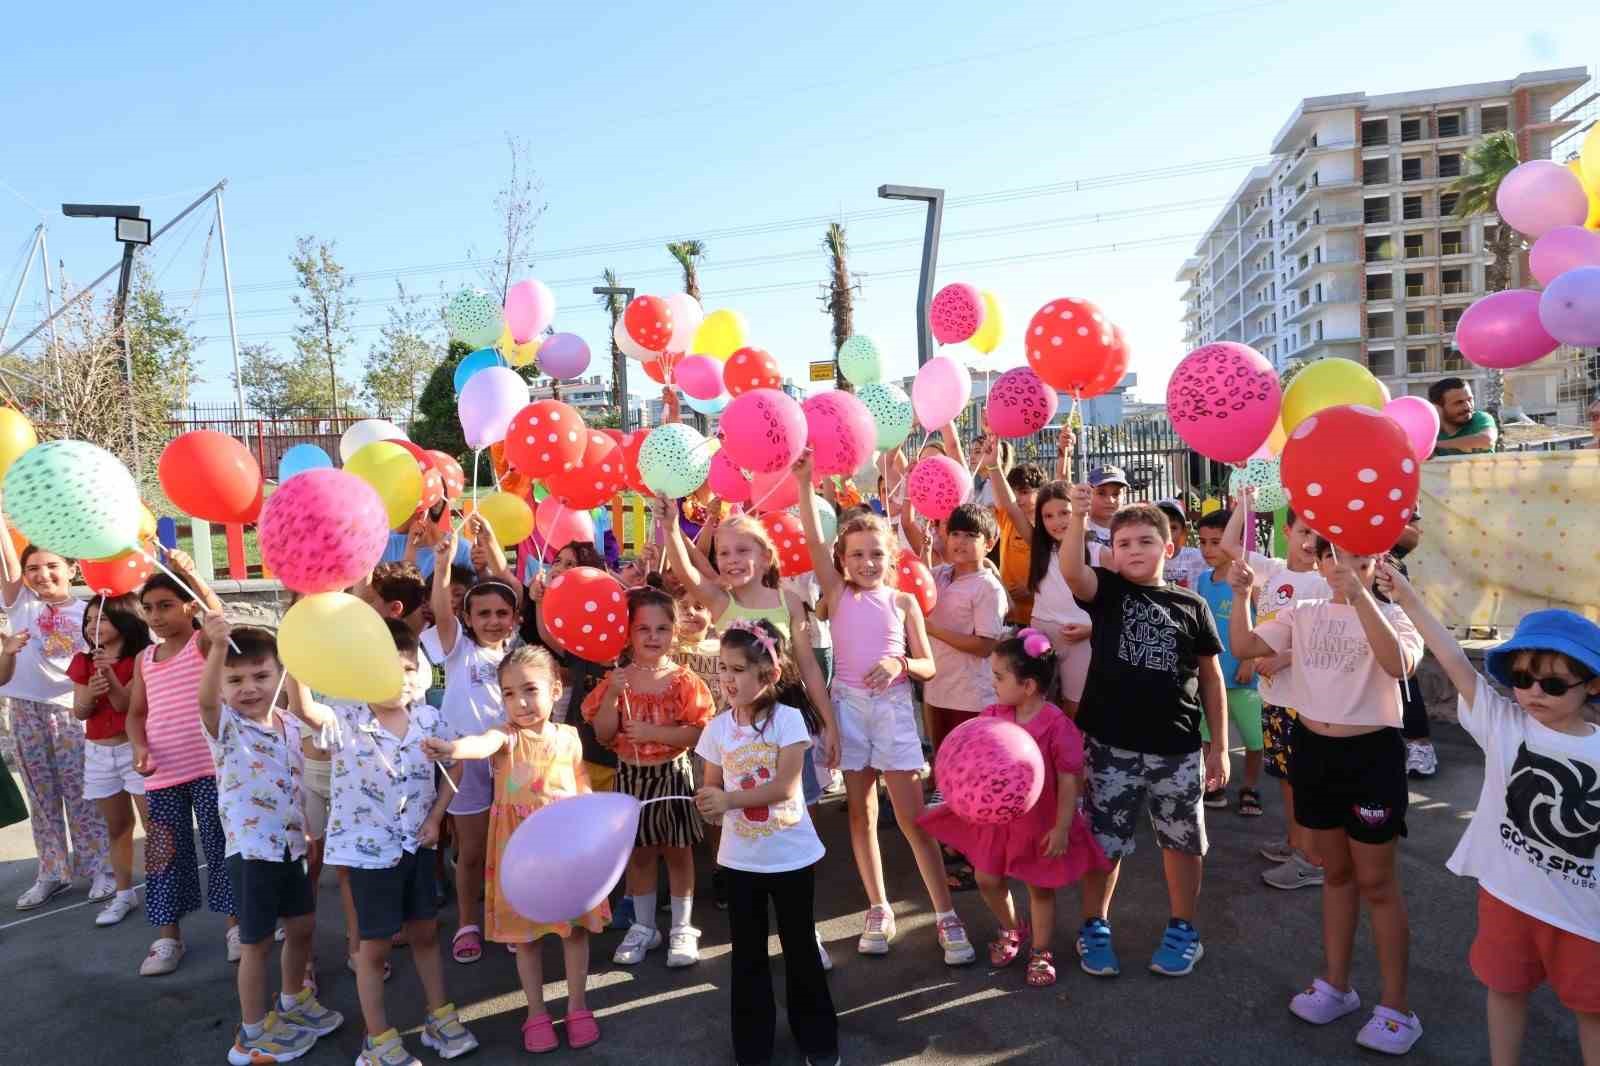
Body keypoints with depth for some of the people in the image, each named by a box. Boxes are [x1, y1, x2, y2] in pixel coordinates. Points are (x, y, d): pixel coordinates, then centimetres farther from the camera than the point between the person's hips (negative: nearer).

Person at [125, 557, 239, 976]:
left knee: (221, 847, 3)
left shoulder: (204, 644, -4)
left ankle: (237, 924, 17)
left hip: (210, 767, -5)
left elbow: (219, 619, -27)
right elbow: (136, 713, 15)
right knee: (166, 852, 10)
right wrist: (140, 747, -6)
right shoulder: (144, 658, 11)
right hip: (162, 773, 5)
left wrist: (192, 576, -43)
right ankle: (168, 937, 21)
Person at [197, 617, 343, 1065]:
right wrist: (218, 646, -54)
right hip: (251, 851, -6)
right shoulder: (225, 726, -14)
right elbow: (204, 698, -38)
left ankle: (293, 1002, 43)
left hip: (292, 846, 6)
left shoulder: (292, 726, 2)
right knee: (257, 942, 7)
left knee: (303, 925, 20)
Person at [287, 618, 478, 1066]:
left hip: (417, 843, 4)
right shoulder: (346, 722, -18)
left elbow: (454, 764, 8)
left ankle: (440, 1017, 35)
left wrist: (436, 816, 0)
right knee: (375, 944, 9)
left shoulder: (429, 719, -8)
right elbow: (302, 708, -38)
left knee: (425, 932, 18)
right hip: (369, 848, -4)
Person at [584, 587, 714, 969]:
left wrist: (652, 732, -25)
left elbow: (699, 733, -17)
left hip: (672, 773, -3)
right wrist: (612, 695, -19)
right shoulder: (617, 680, -2)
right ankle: (643, 927, 30)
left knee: (677, 850, 9)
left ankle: (682, 929, 24)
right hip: (631, 775, 3)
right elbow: (603, 734, -6)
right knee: (638, 852, 14)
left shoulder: (683, 680, -10)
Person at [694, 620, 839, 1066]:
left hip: (791, 855, -3)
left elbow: (785, 787, -21)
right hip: (740, 858, 3)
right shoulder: (718, 727, -4)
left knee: (800, 949, 13)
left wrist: (729, 799, -26)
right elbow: (713, 789, 2)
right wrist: (708, 805, -21)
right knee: (747, 954, 14)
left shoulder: (788, 719, -15)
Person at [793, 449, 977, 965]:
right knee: (860, 813, 9)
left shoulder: (903, 600, 3)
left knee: (912, 817, -2)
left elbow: (928, 666, 4)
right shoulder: (838, 593, 2)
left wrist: (900, 664, -18)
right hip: (849, 704, 1)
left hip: (893, 706, -1)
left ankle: (946, 916, 7)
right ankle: (878, 910, 22)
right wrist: (804, 482, -20)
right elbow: (813, 542, -12)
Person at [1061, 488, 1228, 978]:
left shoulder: (1191, 605, 2)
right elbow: (1071, 571, -24)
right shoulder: (1106, 591, -1)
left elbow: (1210, 677, 7)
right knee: (1104, 841, 9)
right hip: (1111, 745, -1)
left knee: (1182, 841, 14)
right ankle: (1094, 928, 28)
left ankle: (1182, 930, 34)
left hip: (1177, 749, 1)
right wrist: (1079, 518, -39)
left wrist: (1219, 745, 5)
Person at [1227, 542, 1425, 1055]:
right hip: (1313, 748, 4)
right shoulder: (1303, 614, 3)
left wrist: (1359, 595, -39)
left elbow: (1399, 664, -30)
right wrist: (1241, 596, -20)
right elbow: (1243, 647, -5)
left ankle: (1395, 1005, 20)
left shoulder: (1391, 614, -9)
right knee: (1336, 873, 18)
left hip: (1371, 753, -4)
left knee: (1377, 882, 5)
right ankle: (1336, 983, 32)